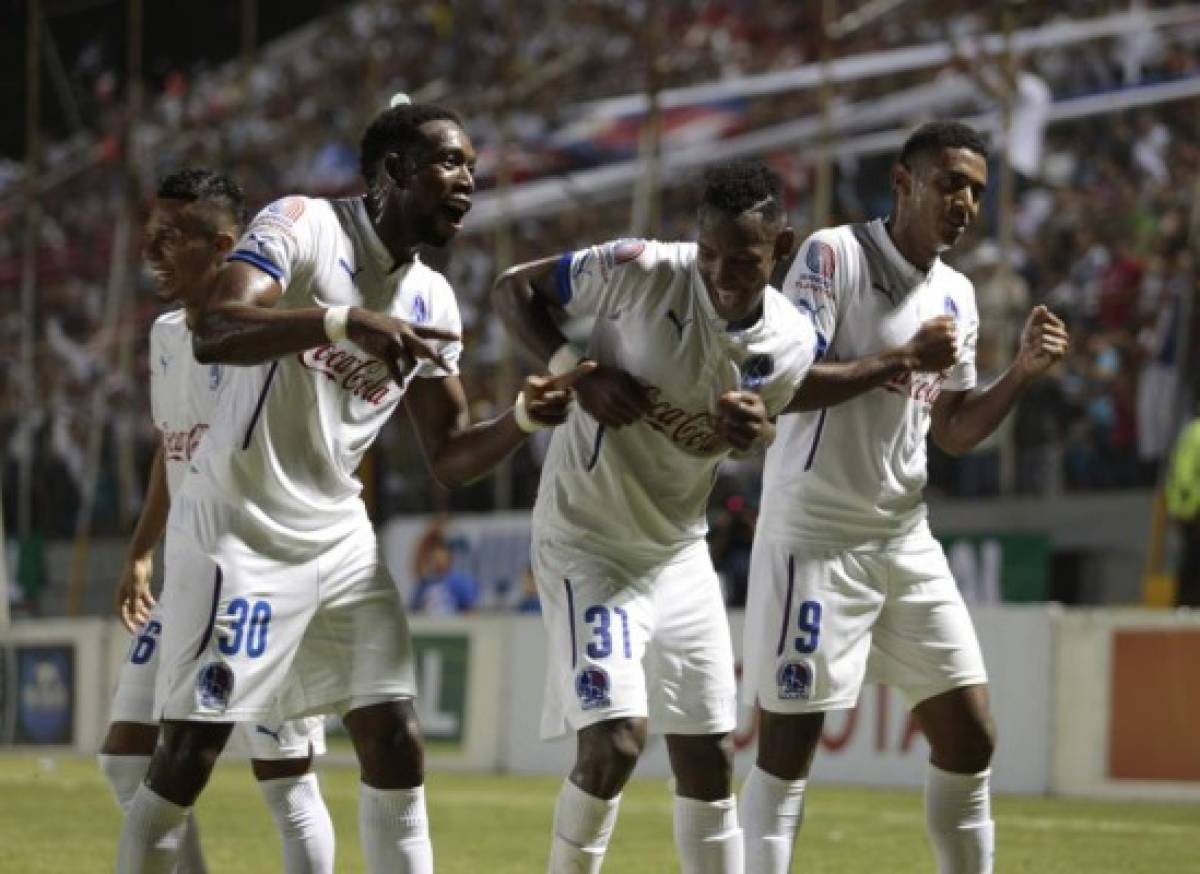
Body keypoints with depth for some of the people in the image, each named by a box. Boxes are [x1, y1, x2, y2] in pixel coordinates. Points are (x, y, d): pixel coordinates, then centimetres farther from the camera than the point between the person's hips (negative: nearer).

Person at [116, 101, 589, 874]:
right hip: (239, 532, -7)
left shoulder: (433, 301, 8)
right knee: (189, 758, -4)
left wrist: (523, 419, -8)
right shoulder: (305, 226, -12)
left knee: (397, 749, 2)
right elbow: (212, 335, -28)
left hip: (340, 540, 7)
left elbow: (450, 458, 11)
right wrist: (344, 320, -40)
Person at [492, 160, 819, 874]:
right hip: (589, 541, -5)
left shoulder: (792, 345, -7)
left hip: (680, 553, 5)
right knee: (614, 742, -18)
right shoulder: (643, 272, -19)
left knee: (710, 761, 8)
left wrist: (756, 430, -14)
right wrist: (577, 371, -22)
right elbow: (513, 289, -7)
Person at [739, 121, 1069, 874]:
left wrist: (1023, 372, 2)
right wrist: (901, 359, -21)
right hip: (817, 536, -7)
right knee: (789, 743, -5)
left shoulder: (958, 295, 11)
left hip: (907, 540, 7)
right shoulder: (835, 255, -10)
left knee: (969, 738, 7)